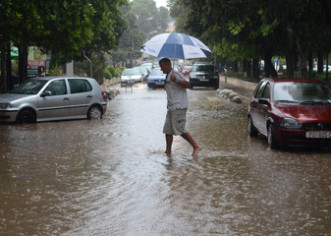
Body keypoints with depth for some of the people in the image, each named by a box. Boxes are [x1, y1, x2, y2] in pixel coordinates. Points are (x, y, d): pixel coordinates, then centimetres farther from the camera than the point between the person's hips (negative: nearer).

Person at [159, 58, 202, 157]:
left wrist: (176, 81, -37)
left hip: (179, 107, -10)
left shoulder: (175, 74, -11)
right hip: (171, 107, 10)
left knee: (179, 130, -11)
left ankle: (196, 146, -5)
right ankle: (168, 151, 15)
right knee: (167, 129, 8)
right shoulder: (168, 77, 19)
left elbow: (187, 84, -24)